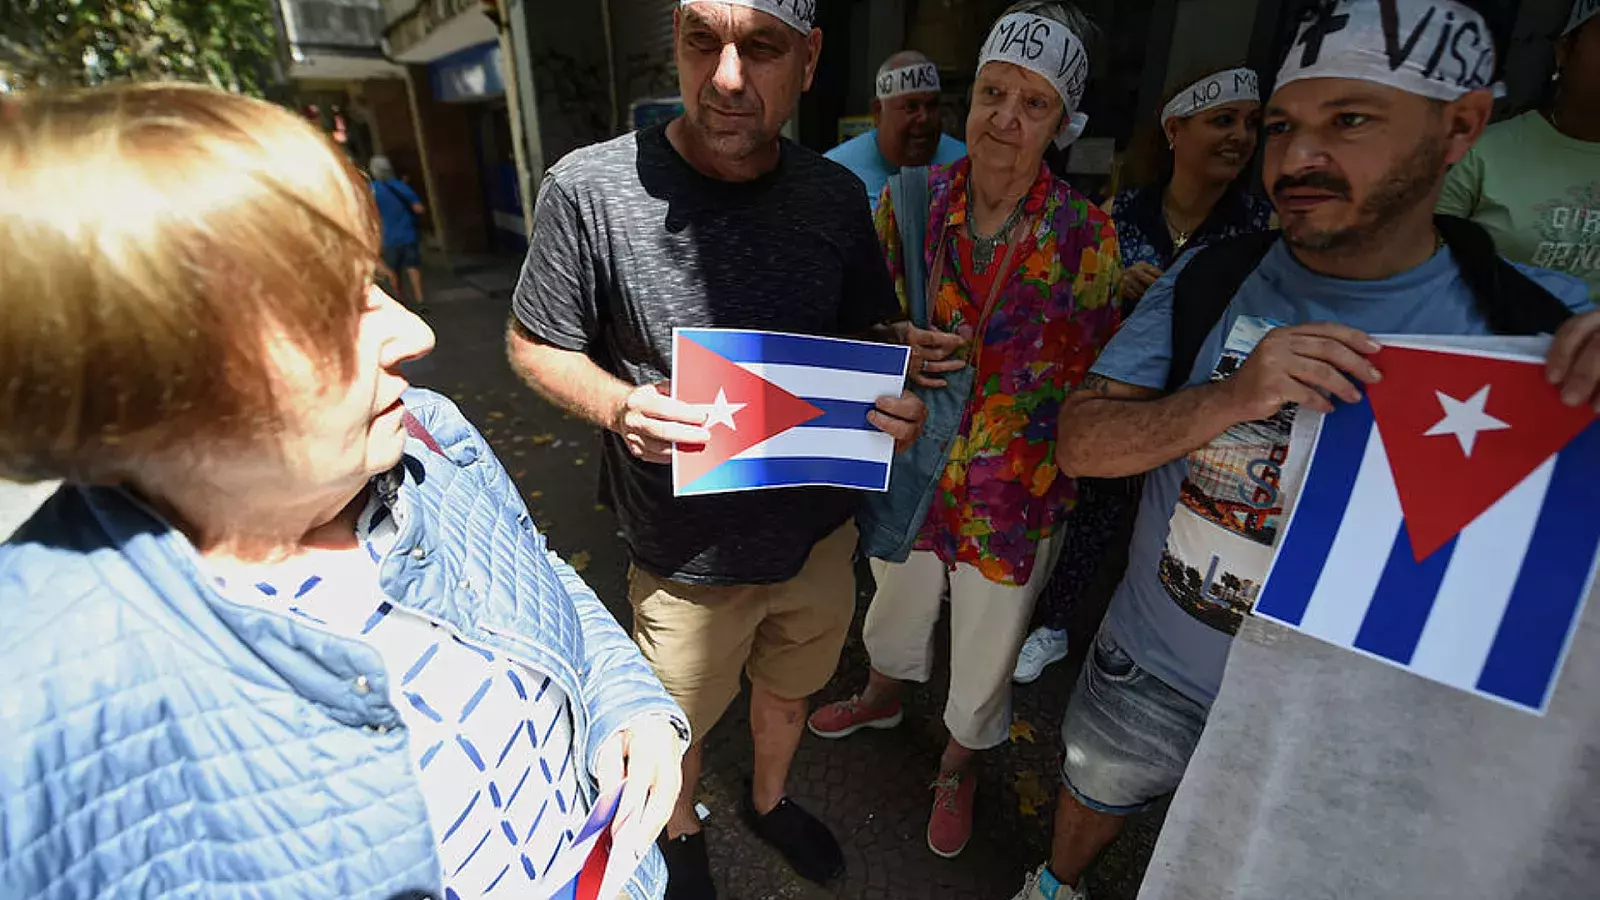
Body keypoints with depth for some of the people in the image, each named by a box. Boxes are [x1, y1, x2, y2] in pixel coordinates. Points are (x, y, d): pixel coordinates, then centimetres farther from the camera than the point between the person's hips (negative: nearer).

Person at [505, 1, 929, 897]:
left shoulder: (837, 195, -6)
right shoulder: (593, 188, -19)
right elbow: (536, 345, -7)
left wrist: (899, 402, -15)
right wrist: (618, 405, -27)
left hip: (820, 528, 4)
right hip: (688, 548, -3)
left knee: (789, 687, 29)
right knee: (679, 721, 23)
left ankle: (771, 798, 63)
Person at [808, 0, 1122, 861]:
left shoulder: (1084, 235, -13)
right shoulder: (909, 200, -9)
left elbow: (1090, 378, -5)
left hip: (1011, 492, -1)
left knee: (985, 647, 18)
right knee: (896, 594, 27)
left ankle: (959, 762, 50)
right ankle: (883, 695, 60)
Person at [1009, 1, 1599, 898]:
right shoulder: (1207, 281, -12)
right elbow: (1079, 443, -15)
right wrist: (1226, 399, -32)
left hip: (1345, 718, 0)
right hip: (1152, 665, 1)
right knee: (1097, 791, 26)